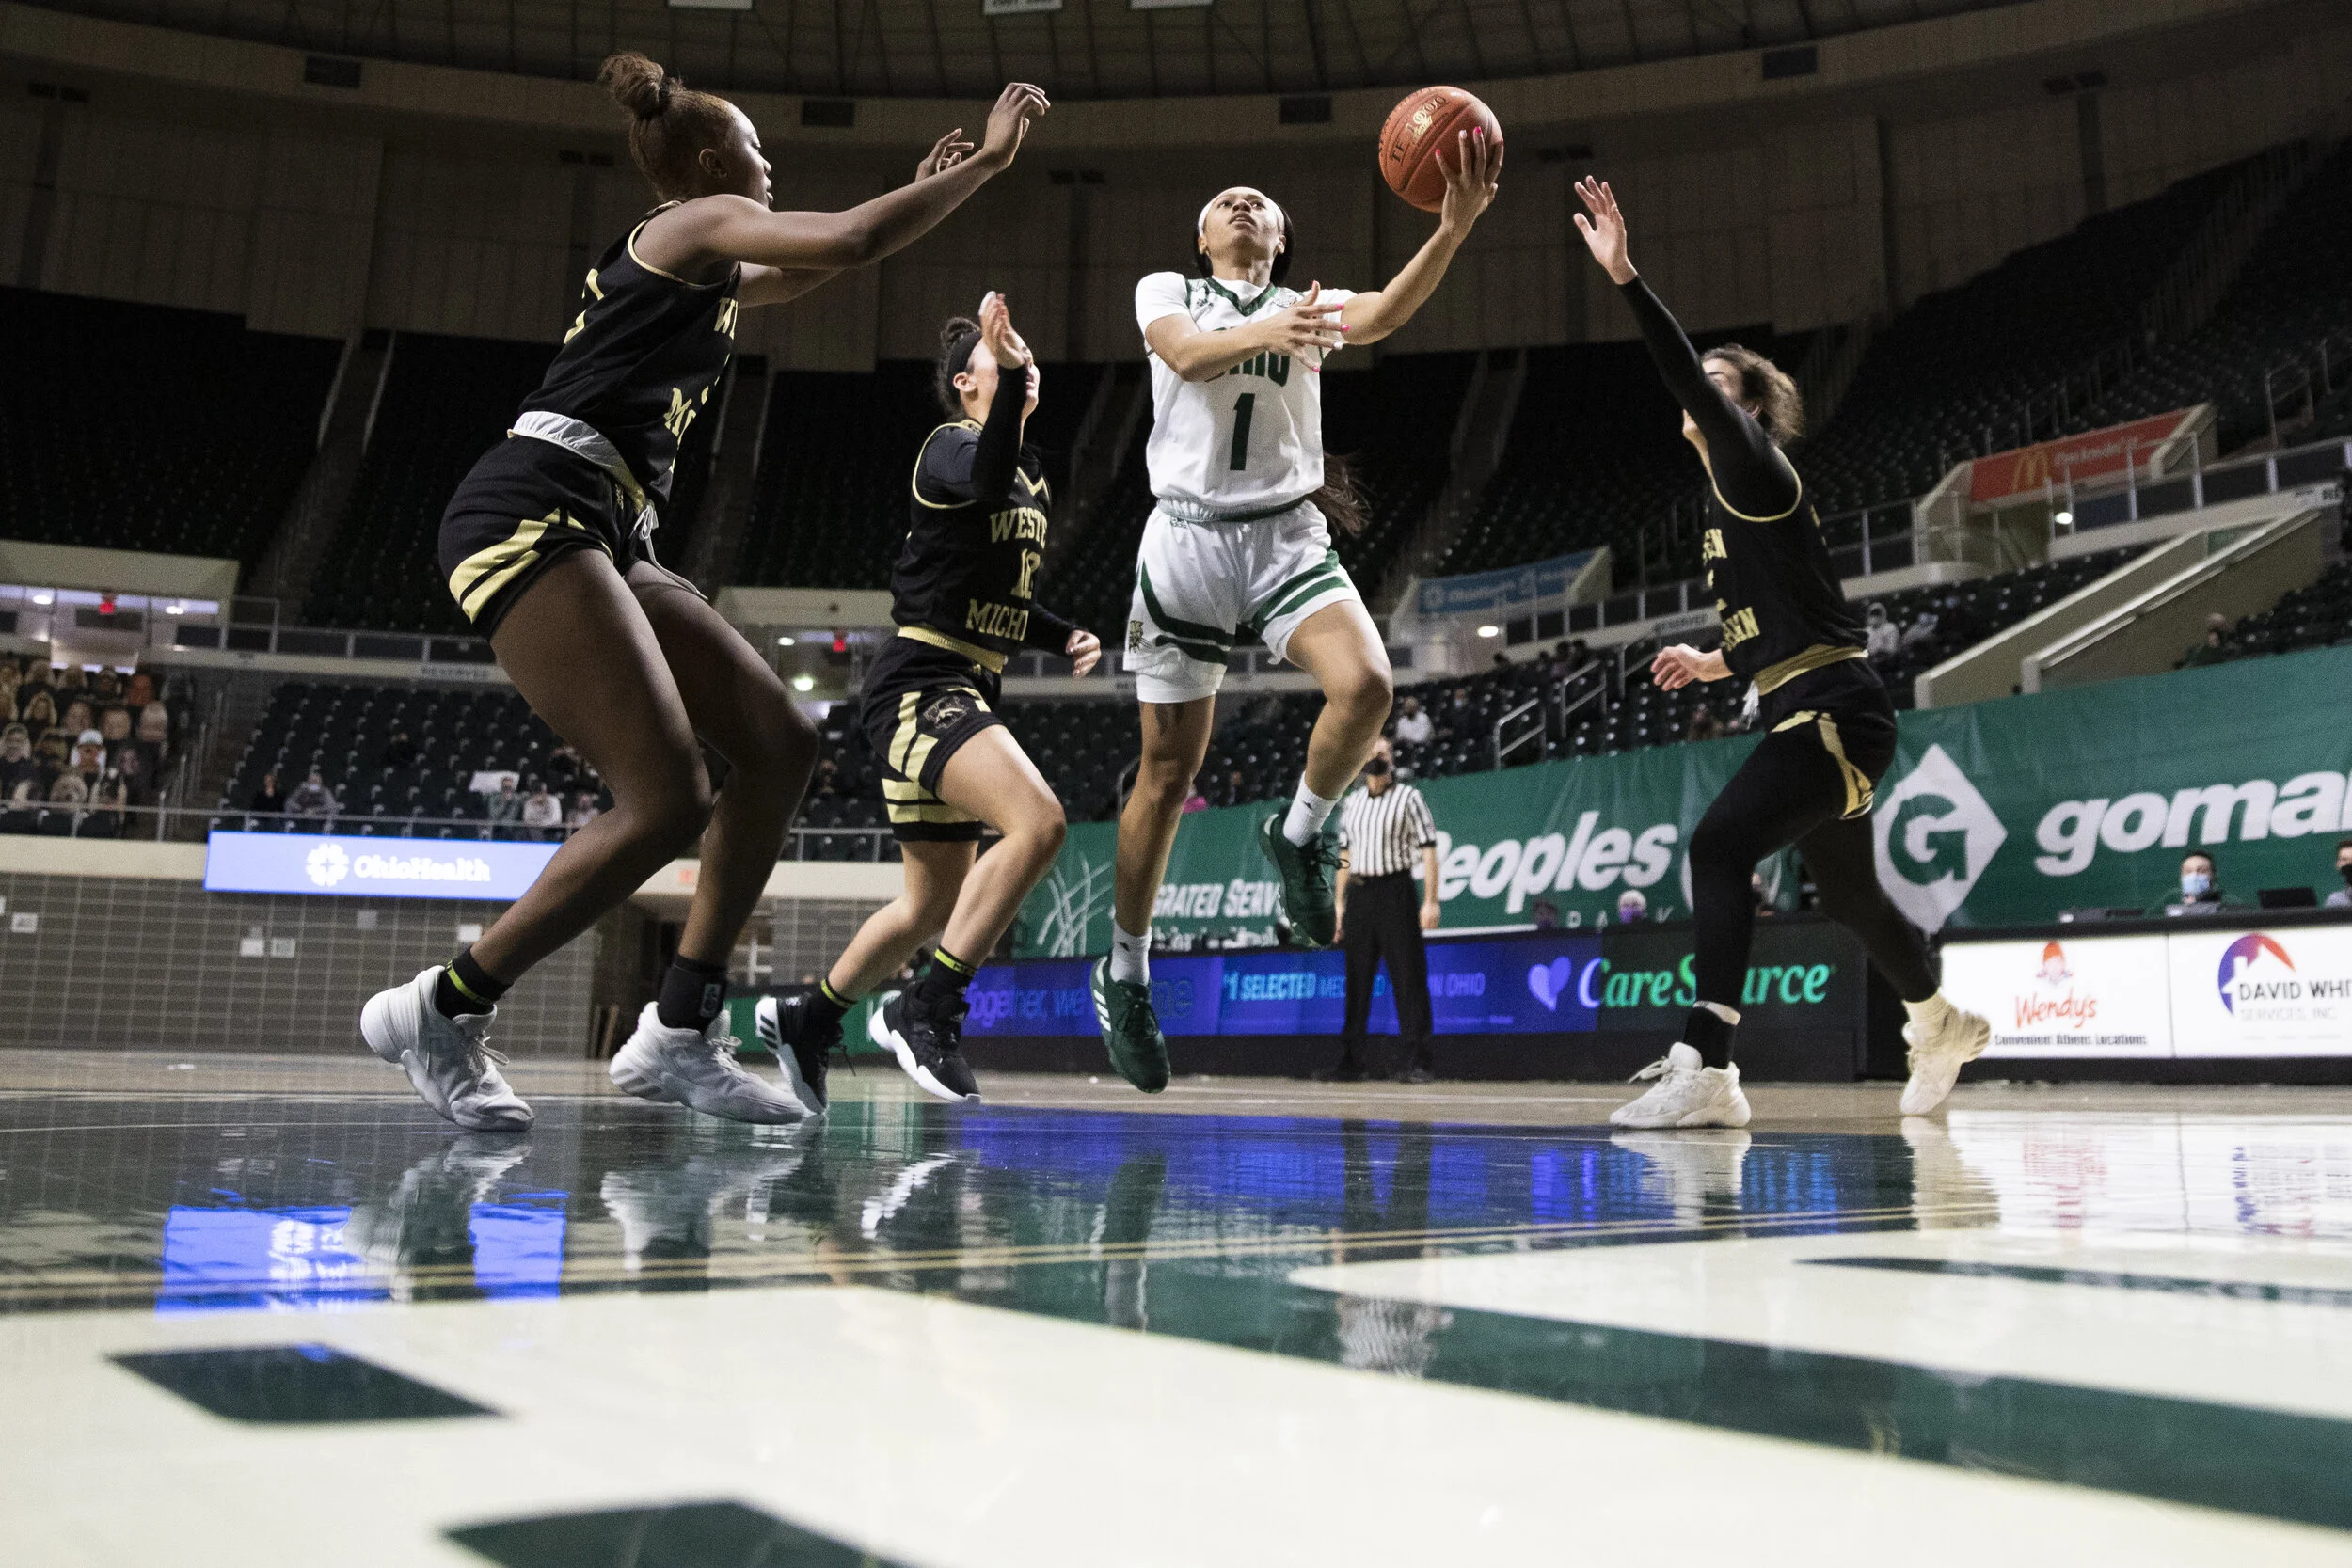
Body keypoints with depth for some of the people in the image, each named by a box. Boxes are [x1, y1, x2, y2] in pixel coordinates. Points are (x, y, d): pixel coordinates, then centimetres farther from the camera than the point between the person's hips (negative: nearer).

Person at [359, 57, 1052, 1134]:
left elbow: (805, 269, 46)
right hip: (530, 517, -10)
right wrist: (985, 161, -2)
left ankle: (678, 1034, 2)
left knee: (778, 740, 1)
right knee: (668, 801, -20)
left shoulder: (683, 260, 29)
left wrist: (924, 190, 44)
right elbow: (846, 241, -13)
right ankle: (439, 1011, -6)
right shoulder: (697, 222, 2)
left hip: (604, 540, 10)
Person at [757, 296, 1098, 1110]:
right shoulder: (949, 445, -6)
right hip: (919, 685, -9)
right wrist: (1011, 376, -42)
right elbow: (985, 480, -33)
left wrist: (1065, 637, 12)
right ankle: (924, 1010, -22)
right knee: (1038, 822, -30)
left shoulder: (1036, 479, 19)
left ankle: (805, 1018, 34)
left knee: (935, 904, 16)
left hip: (968, 692, 9)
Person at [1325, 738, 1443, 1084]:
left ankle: (1413, 1062, -6)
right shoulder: (1352, 802, 17)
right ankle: (1350, 1063, 10)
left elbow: (1428, 850, -6)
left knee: (1408, 978, -7)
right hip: (1358, 895, 5)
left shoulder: (1409, 798, 1)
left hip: (1395, 890, -5)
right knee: (1356, 980, 6)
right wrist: (1339, 901, 12)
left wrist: (1431, 901, -14)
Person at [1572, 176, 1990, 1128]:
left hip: (1834, 713, -11)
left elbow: (1686, 376, -25)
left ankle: (1705, 1069, -27)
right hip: (1807, 716, 11)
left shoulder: (1753, 468, -7)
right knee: (1846, 892, 22)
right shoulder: (1727, 501, 18)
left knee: (1718, 846, -24)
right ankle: (1939, 1025, 47)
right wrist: (1716, 664, 17)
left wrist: (1625, 276, -32)